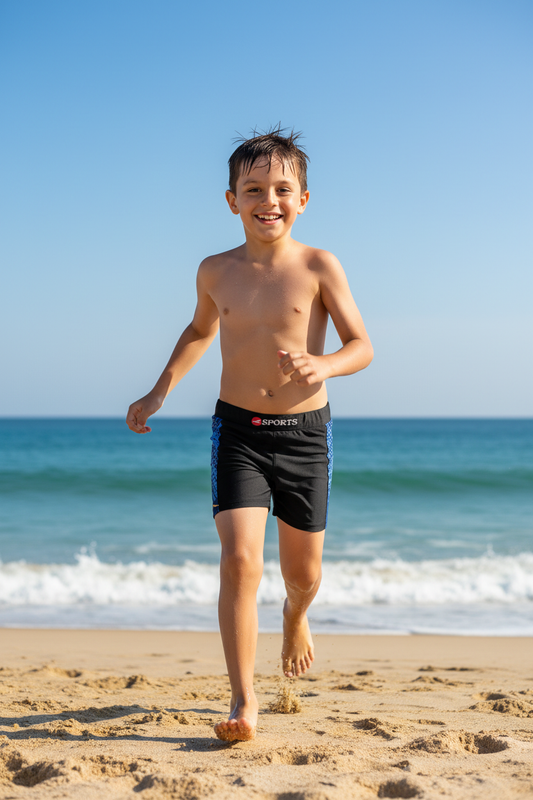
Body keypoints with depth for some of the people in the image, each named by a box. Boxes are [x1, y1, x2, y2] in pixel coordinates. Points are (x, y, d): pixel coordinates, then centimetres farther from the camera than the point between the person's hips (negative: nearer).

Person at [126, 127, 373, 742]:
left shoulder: (318, 266, -6)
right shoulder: (215, 272, 2)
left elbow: (362, 347, -6)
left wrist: (323, 365, -27)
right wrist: (160, 391, 18)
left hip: (305, 433, 0)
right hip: (237, 430, 1)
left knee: (303, 571, 14)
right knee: (239, 559, -17)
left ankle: (296, 617, 51)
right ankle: (244, 702, -10)